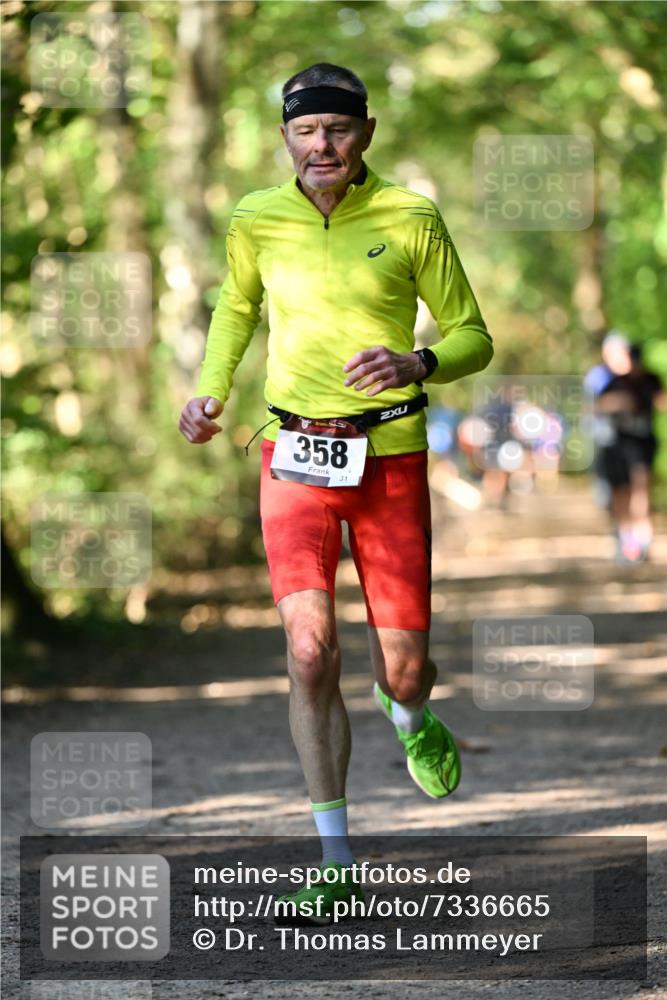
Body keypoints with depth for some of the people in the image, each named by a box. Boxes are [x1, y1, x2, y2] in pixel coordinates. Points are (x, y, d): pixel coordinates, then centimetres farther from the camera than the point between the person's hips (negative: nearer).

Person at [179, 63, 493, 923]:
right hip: (295, 456, 1)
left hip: (390, 457, -1)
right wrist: (209, 393, 6)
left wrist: (414, 364, -20)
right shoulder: (257, 221, 1)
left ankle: (410, 720, 42)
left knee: (404, 670, 1)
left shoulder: (412, 219, -5)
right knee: (310, 654, -14)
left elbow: (473, 339, 1)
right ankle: (335, 860, -4)